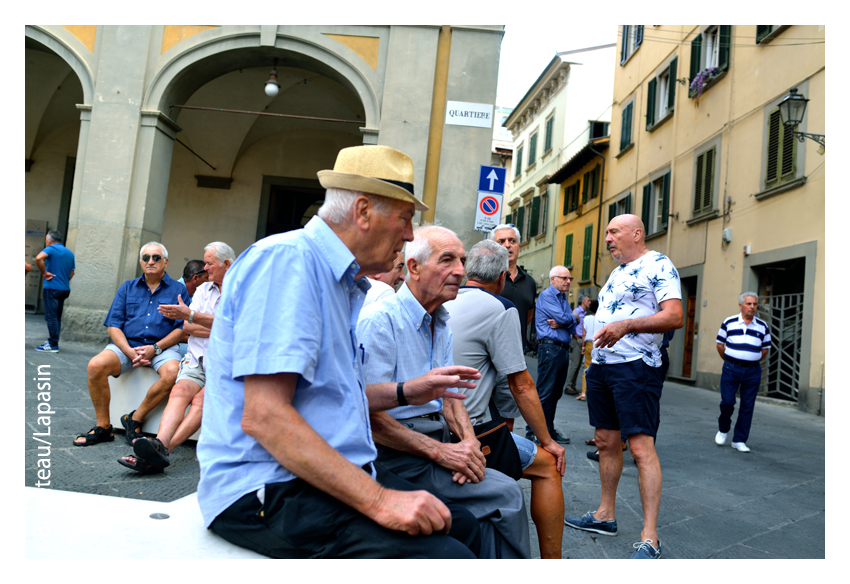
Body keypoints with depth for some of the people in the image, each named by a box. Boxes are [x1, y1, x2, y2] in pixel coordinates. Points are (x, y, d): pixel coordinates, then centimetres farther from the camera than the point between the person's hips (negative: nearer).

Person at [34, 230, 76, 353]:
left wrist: (44, 272, -17)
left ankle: (53, 345, -7)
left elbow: (39, 257, -28)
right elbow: (71, 273, 17)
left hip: (51, 287, -7)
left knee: (51, 316, -5)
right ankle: (53, 341, 18)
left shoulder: (50, 249, -6)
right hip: (65, 289, 7)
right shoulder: (70, 253, 14)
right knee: (57, 317, 13)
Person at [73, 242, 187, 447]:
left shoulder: (178, 289, 7)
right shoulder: (127, 288, 15)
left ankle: (135, 419, -13)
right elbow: (114, 326, 7)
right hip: (128, 344, 2)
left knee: (172, 373, -34)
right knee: (96, 365, -26)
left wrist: (155, 348, -14)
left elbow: (182, 328, -1)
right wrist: (130, 351, -10)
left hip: (162, 347, -2)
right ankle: (103, 426, -10)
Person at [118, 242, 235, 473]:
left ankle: (163, 448, -45)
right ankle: (159, 444, -47)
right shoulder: (203, 289, 22)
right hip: (196, 359, 4)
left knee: (202, 398, -30)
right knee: (180, 390, -26)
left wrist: (191, 315, -23)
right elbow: (187, 328, 11)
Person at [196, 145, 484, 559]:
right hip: (270, 489, -10)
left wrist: (404, 393, 16)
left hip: (339, 473, 10)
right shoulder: (287, 258, -15)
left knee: (463, 526, 5)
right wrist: (377, 499, -25)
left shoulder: (343, 283, 18)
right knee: (445, 554, -24)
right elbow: (263, 416, -24)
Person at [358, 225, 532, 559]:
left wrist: (469, 441, -6)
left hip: (435, 442, 8)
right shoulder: (380, 319, -15)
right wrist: (439, 452, -20)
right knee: (505, 494, -17)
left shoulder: (441, 325, 14)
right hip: (395, 455, -8)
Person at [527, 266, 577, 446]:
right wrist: (571, 318, 5)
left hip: (563, 349, 8)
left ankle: (549, 429, 18)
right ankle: (533, 430, -2)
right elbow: (563, 317, -16)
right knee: (544, 392, -8)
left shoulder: (564, 298, 20)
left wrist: (561, 323, -10)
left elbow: (572, 324, 10)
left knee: (556, 393, 10)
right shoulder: (546, 295, -5)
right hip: (550, 347, -8)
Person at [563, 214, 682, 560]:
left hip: (635, 367, -9)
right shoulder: (616, 272, 21)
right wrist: (593, 355, 21)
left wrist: (627, 325, -28)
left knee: (642, 447, -11)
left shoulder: (658, 265, -6)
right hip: (601, 365, 9)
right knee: (606, 441, 13)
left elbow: (675, 317, -17)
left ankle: (649, 539, -6)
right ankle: (605, 515, 25)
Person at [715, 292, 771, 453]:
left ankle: (739, 440, 12)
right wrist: (729, 361, 8)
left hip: (753, 371, 2)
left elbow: (765, 349, 14)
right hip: (731, 369, -2)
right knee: (727, 402, -6)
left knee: (747, 406, 3)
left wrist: (752, 361, 9)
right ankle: (723, 430, 21)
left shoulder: (763, 326, 6)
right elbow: (720, 344, 8)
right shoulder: (729, 323, 2)